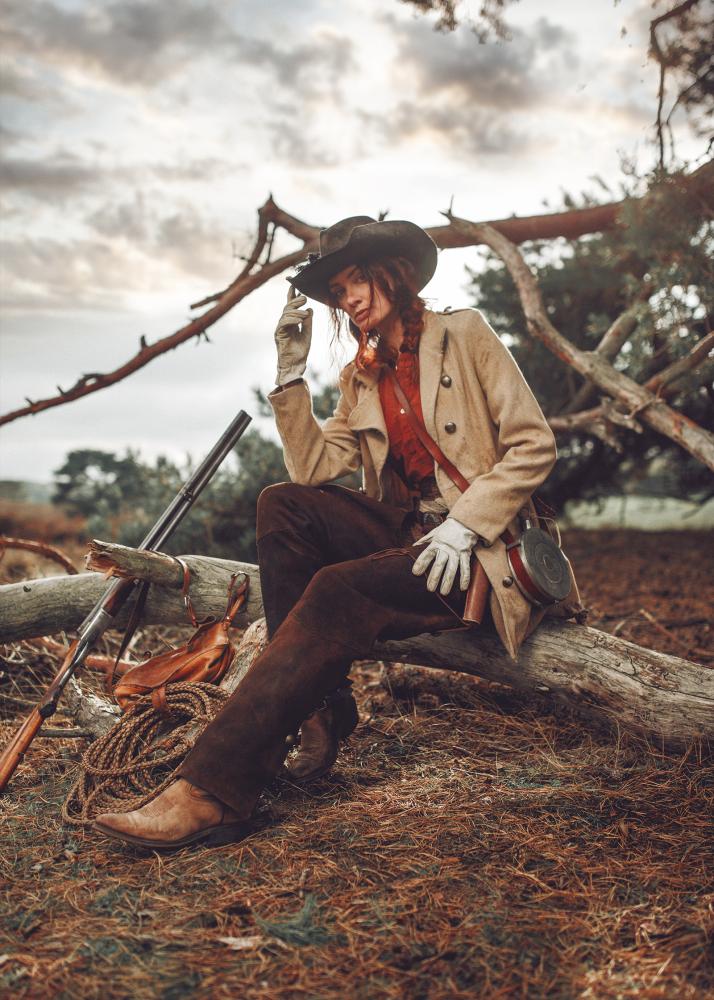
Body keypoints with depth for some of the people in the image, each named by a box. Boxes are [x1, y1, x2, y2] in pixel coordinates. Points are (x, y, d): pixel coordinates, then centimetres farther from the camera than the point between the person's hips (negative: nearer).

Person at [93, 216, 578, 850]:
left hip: (475, 554, -6)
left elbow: (535, 446, -6)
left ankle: (210, 792, -34)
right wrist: (291, 372, -2)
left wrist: (463, 525, -17)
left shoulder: (465, 334, 2)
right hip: (403, 534, 6)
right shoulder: (362, 377, 17)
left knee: (338, 591, -31)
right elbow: (314, 468, 5)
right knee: (283, 504, -17)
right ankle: (319, 711, -18)